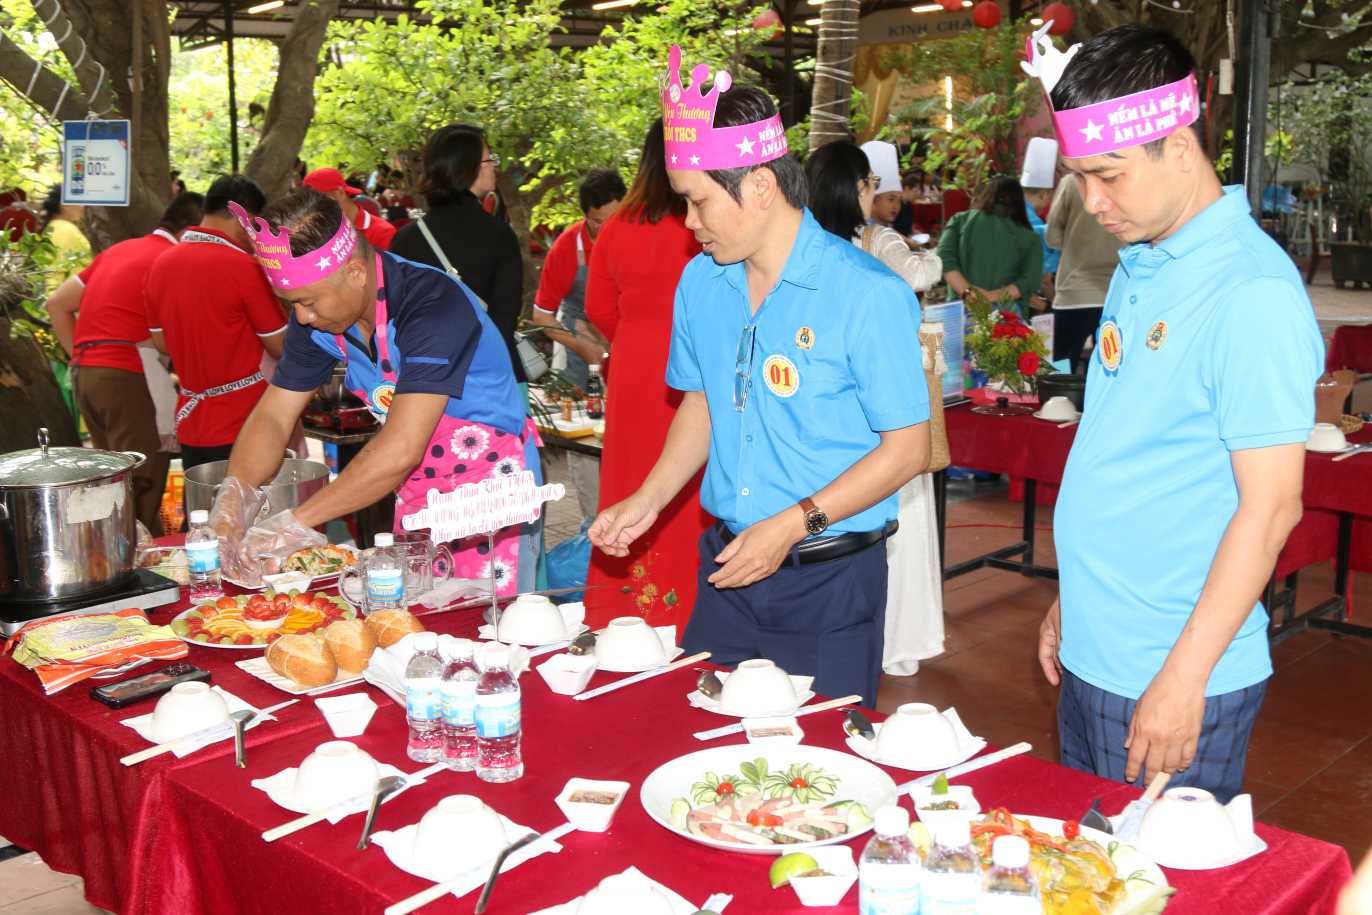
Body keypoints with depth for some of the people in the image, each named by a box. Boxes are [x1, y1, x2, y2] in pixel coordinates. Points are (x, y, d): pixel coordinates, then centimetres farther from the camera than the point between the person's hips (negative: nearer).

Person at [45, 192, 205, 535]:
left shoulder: (119, 250, 18)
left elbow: (57, 304, 20)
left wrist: (82, 356, 17)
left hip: (85, 375, 9)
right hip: (127, 378, -9)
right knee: (141, 489, -5)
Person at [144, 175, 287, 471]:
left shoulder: (162, 263, 4)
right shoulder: (243, 266, -16)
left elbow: (162, 342, 14)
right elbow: (281, 347, -10)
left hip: (190, 418, 7)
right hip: (244, 425, -6)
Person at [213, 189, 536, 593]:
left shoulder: (434, 306, -29)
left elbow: (401, 450, -35)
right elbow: (272, 416, 0)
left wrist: (295, 523, -33)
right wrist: (234, 495, -19)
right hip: (418, 492, 6)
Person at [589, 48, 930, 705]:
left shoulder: (868, 294, -16)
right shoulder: (700, 282, 3)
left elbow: (907, 448, -13)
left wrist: (793, 525, -20)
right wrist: (647, 501, 4)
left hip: (830, 578, -5)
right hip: (725, 564, 5)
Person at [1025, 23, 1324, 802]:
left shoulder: (1253, 292, -18)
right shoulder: (1140, 266, 8)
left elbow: (1270, 506, -20)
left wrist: (1183, 679, -19)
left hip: (1175, 681, -8)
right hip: (1092, 658, 8)